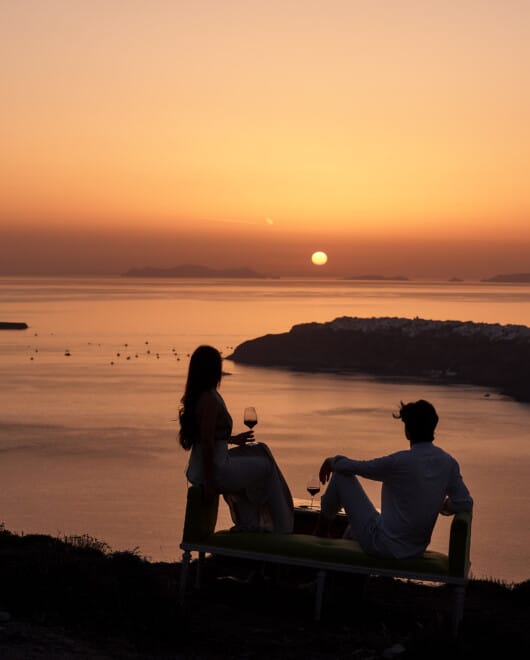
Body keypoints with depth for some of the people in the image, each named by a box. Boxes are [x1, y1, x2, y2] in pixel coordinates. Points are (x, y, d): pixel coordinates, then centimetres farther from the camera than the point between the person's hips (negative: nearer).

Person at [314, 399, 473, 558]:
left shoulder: (399, 462, -23)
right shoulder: (449, 463, -8)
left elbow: (349, 467, -12)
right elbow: (465, 504, -4)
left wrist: (331, 461, 10)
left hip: (382, 545, -7)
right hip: (416, 550, 7)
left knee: (341, 475, 7)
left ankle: (321, 529, 27)